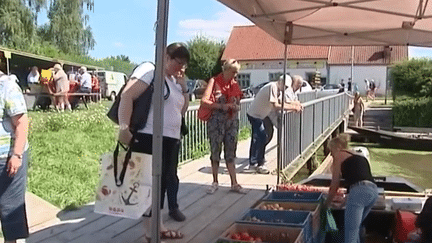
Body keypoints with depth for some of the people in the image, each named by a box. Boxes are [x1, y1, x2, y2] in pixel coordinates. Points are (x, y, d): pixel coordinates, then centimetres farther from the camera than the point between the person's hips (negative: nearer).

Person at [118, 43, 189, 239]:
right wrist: (124, 127, -30)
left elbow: (180, 109, 24)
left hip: (171, 140, 9)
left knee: (162, 181, 14)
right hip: (149, 139, -9)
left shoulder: (173, 81, 18)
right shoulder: (149, 70, -8)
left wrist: (183, 88, 9)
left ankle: (156, 226, 26)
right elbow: (126, 96, -19)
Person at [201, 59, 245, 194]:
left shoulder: (235, 84, 13)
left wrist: (235, 106, -5)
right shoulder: (214, 81, -2)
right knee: (215, 151, 2)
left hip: (232, 121, 4)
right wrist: (221, 106, -16)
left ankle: (234, 183, 8)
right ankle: (215, 182, 15)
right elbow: (204, 100, -10)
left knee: (231, 152, 5)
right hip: (216, 121, -4)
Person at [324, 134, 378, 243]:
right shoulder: (359, 156, 30)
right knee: (355, 228, 22)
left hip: (359, 191, -8)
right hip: (374, 190, 8)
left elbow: (334, 185, 11)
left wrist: (326, 204, 24)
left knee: (350, 232, -9)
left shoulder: (339, 156, 11)